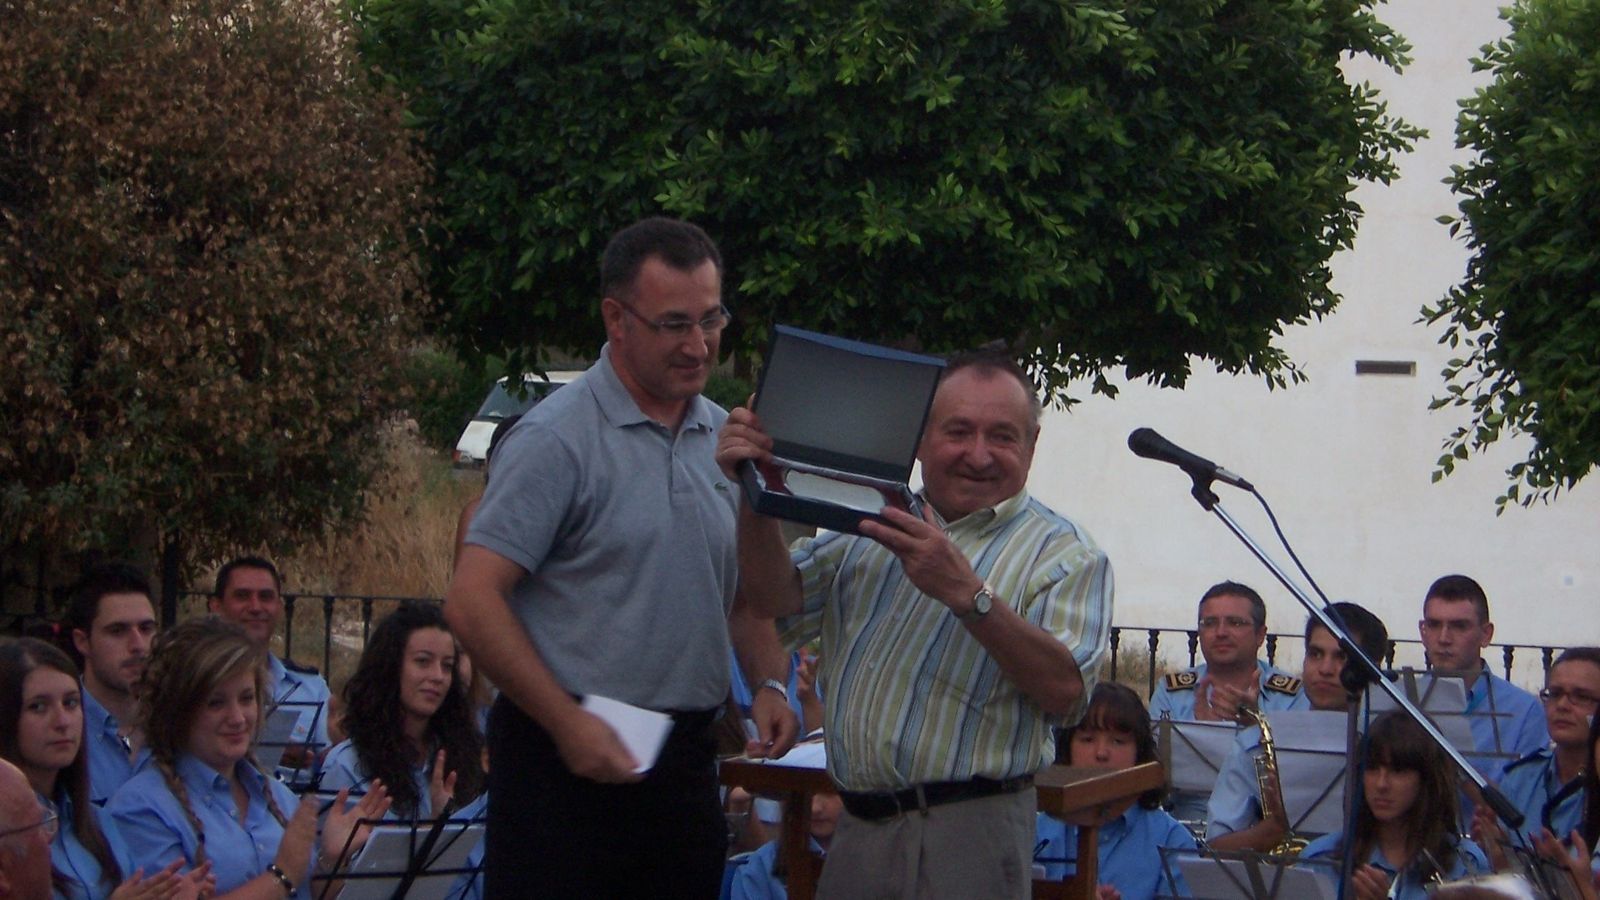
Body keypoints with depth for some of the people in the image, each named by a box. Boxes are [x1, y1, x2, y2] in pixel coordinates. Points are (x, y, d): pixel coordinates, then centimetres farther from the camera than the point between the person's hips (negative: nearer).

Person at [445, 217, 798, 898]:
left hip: (685, 758, 6)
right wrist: (569, 725, -17)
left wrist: (765, 685, 5)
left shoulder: (723, 436, 11)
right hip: (568, 759, -6)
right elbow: (472, 603, -15)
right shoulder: (556, 440, -10)